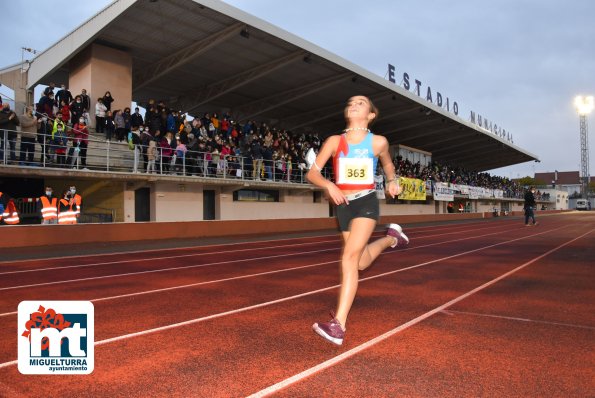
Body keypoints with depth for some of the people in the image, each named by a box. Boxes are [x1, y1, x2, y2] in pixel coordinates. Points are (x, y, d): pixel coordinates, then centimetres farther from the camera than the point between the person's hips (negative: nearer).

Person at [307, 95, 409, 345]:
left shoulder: (378, 142, -2)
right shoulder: (335, 141, -2)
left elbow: (387, 164, 20)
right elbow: (312, 173, -6)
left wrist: (392, 181, 1)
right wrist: (329, 185, -25)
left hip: (366, 203, -3)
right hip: (344, 205, 3)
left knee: (350, 257, -22)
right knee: (362, 263, 16)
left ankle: (338, 326, -18)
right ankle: (392, 238, 49)